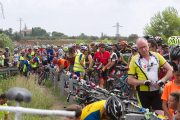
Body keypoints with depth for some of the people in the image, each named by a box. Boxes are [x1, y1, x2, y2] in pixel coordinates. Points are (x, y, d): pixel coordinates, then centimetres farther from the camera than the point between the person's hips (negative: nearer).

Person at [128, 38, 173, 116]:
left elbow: (170, 70, 5)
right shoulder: (135, 60, -1)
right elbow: (130, 80, -2)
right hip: (143, 92, -1)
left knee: (160, 115, -6)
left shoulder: (156, 56, 4)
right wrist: (143, 82, -17)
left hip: (156, 92, 1)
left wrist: (163, 80, -12)